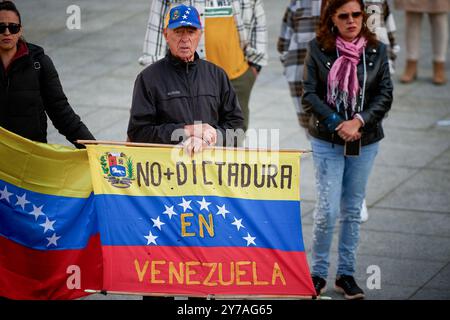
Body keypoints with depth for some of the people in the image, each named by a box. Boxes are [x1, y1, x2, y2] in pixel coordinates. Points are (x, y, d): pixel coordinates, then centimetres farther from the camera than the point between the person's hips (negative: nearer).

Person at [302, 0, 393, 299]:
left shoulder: (377, 50, 0)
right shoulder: (318, 49, -5)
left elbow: (385, 95, -1)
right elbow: (310, 94, -6)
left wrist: (359, 121, -15)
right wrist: (336, 124, -17)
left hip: (365, 141, 2)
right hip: (327, 140, -2)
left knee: (353, 210, 9)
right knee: (328, 209, -6)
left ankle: (346, 274, 19)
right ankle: (318, 273, 11)